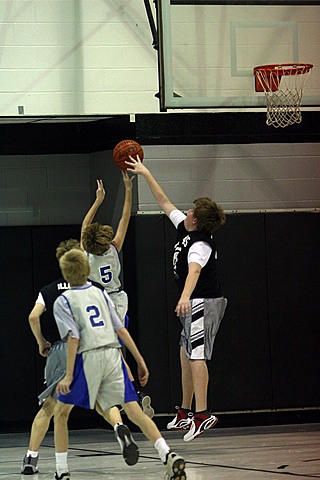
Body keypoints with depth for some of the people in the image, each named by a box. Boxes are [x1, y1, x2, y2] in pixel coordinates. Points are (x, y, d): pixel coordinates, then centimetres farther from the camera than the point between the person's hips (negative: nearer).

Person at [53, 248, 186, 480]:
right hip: (113, 355, 4)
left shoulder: (63, 301, 5)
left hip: (88, 357, -4)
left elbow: (74, 338, -7)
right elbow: (121, 330, 12)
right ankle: (169, 455, -21)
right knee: (134, 411, -3)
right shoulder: (100, 293, 17)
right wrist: (140, 361, 15)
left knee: (61, 413, 13)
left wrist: (69, 376, -7)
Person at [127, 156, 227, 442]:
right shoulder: (184, 228, 6)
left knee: (196, 356, -18)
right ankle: (185, 414, 21)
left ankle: (203, 415, -26)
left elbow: (194, 270, -42)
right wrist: (145, 173, 20)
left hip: (204, 302, -10)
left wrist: (185, 297, -59)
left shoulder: (200, 245, -22)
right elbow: (164, 203, 18)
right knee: (186, 355, 14)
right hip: (195, 304, 10)